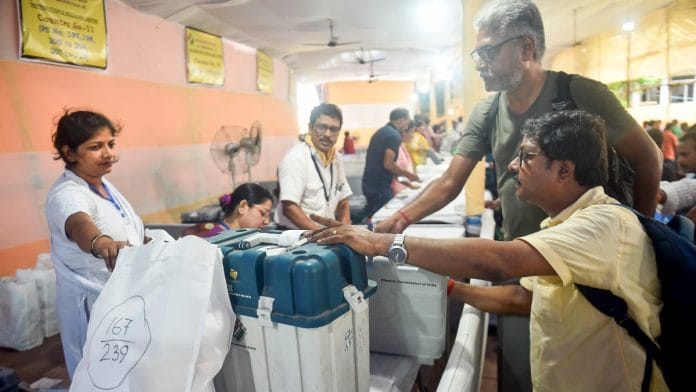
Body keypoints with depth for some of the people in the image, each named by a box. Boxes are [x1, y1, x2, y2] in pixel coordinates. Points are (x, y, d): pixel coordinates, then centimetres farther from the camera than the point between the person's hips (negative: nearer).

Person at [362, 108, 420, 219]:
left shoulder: (380, 132, 15)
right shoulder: (394, 135, -13)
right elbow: (388, 164, -21)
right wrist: (408, 175, -7)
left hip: (369, 182, 9)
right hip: (380, 185, -9)